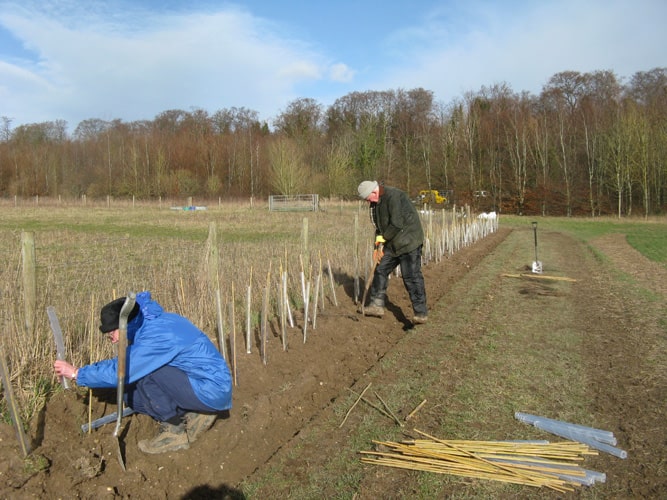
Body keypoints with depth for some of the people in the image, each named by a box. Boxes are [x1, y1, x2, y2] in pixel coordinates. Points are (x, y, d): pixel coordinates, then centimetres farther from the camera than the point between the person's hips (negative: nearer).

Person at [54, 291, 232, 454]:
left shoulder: (156, 334, -22)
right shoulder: (154, 324, 6)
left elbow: (119, 371, -21)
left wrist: (76, 373, -8)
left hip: (213, 391, -10)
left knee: (144, 373, -19)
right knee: (131, 392, 6)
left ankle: (174, 432, -6)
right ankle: (194, 414, 11)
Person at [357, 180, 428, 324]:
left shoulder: (393, 196, -20)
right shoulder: (376, 203, 9)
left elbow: (397, 224, -24)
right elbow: (380, 227, 14)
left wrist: (382, 239, -10)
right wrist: (377, 247, 3)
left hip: (408, 242, -9)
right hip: (392, 244, 9)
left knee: (411, 277, -9)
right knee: (380, 270, 8)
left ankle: (421, 313, -3)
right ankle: (377, 305, 18)